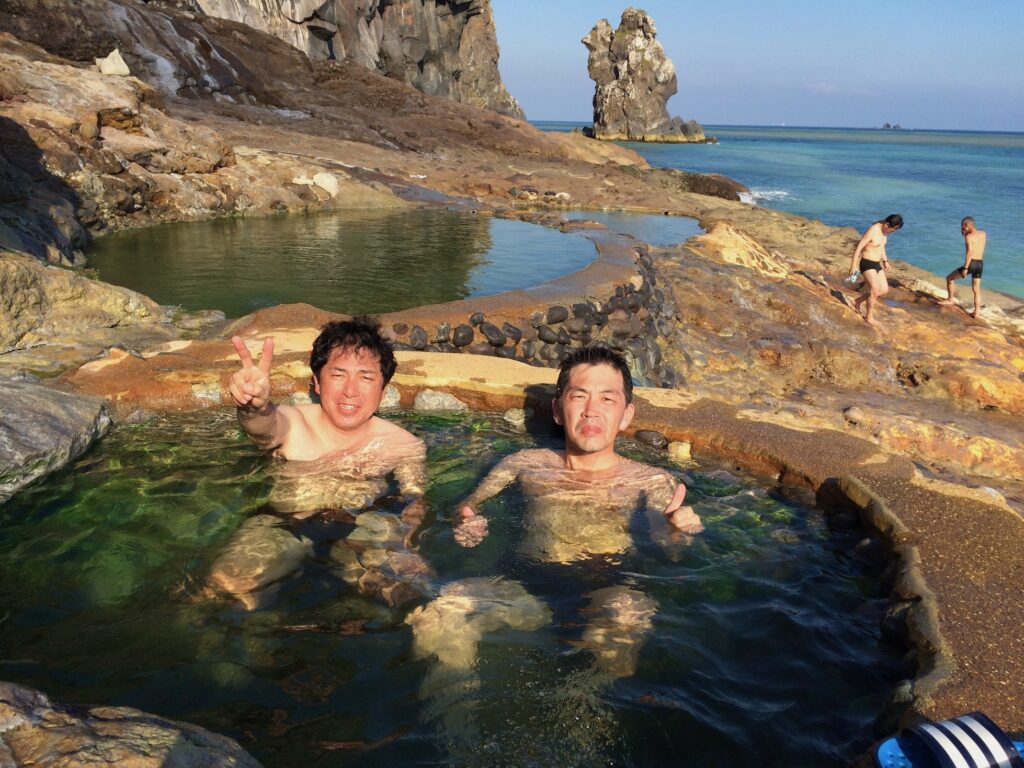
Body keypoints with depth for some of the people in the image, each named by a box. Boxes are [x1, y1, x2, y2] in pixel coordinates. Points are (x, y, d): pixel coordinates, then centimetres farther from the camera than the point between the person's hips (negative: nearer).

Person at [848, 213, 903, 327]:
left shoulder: (885, 231, 4)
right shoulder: (872, 231, -22)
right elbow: (858, 248, -19)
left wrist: (885, 260, 23)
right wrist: (853, 266, -19)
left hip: (877, 264, 9)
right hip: (867, 264, -9)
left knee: (884, 290, 8)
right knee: (875, 291, -10)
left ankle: (858, 301, 22)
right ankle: (869, 316, 7)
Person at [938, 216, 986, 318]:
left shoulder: (969, 236, -11)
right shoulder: (983, 233, 10)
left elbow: (969, 252, -21)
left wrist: (965, 268, -23)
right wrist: (965, 234, 15)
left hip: (971, 264, -7)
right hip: (980, 264, 7)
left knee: (949, 278, 13)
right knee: (976, 289, 11)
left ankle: (950, 299, 18)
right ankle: (976, 312, 9)